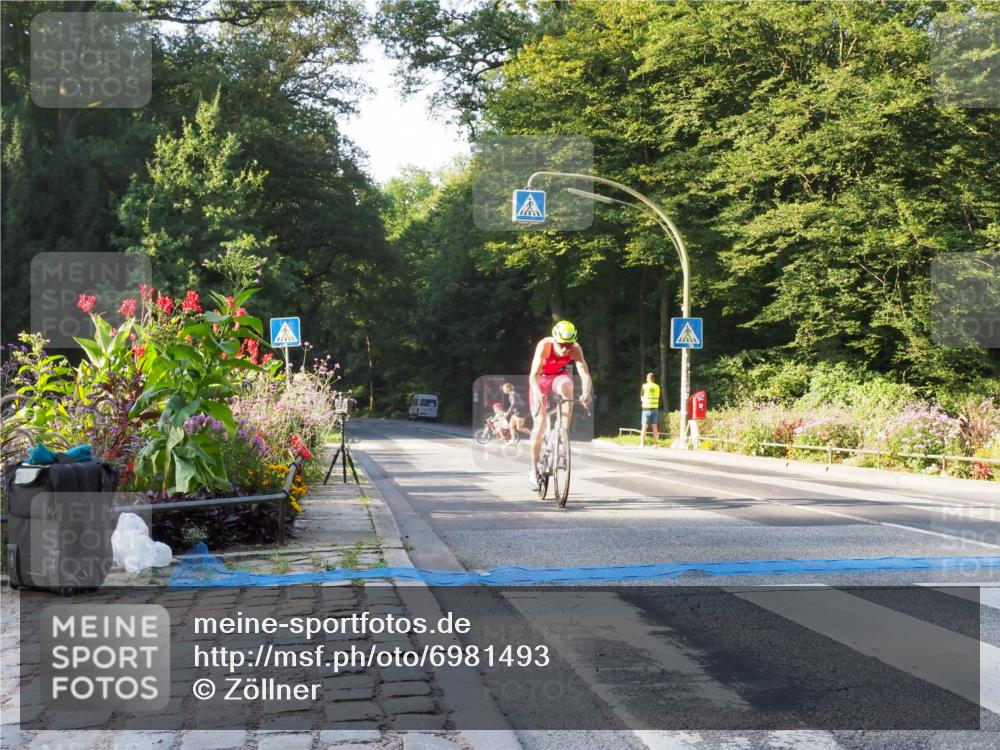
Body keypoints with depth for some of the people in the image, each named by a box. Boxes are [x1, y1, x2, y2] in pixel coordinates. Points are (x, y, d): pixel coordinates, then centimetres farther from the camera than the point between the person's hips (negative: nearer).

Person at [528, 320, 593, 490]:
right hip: (540, 379, -1)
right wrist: (538, 393, -59)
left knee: (566, 385, -36)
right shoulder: (544, 345, -34)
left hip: (559, 376, 1)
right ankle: (533, 471, 4)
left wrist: (586, 393, -57)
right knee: (540, 423, -9)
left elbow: (585, 374, -37)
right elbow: (533, 375, -39)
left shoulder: (575, 349, -28)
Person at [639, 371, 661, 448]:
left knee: (644, 427, -1)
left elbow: (641, 397, 3)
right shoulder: (657, 387, 3)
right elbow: (658, 397, 9)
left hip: (646, 408, -2)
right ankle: (655, 444, 7)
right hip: (655, 407, 3)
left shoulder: (644, 386, -5)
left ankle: (642, 443, -6)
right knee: (655, 426, 7)